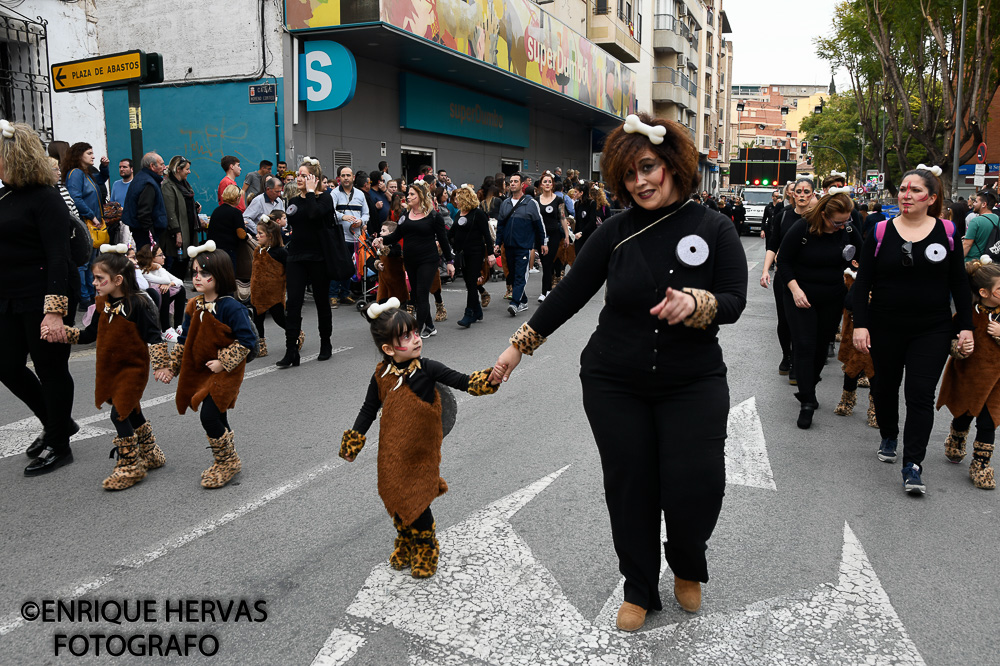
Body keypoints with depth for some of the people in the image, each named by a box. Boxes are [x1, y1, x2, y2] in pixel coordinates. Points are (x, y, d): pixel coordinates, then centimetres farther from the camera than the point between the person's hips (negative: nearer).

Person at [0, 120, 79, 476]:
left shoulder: (44, 198, -13)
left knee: (50, 369, 3)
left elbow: (59, 257, -19)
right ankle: (56, 423, 33)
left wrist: (55, 310, -25)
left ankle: (59, 446, 18)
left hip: (44, 297, -9)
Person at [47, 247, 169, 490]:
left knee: (119, 414, -9)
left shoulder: (137, 304, -19)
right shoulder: (103, 304, 3)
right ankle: (151, 454, 34)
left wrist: (162, 365, -27)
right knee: (131, 412, 17)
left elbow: (153, 337, -20)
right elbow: (89, 335, 13)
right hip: (109, 369, 8)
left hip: (133, 368, -8)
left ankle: (129, 466, 5)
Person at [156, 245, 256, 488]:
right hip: (200, 372, 7)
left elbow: (247, 340, -19)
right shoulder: (193, 306, 5)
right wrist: (171, 367, 10)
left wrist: (223, 362, -19)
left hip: (224, 372, -7)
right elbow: (185, 340, 14)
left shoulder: (231, 307, -18)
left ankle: (228, 463, 8)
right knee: (217, 418, 14)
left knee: (209, 416, -12)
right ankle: (226, 462, 30)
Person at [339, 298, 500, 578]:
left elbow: (464, 382, -17)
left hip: (421, 455, -3)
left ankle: (426, 552, 29)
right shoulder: (381, 375, -6)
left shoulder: (427, 369, -13)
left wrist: (490, 379, -36)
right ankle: (405, 548, 42)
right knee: (397, 503, 15)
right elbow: (368, 410, 6)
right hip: (392, 457, 3)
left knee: (418, 505, 1)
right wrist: (352, 445, 10)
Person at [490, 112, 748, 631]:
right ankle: (640, 590, 31)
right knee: (628, 488, 7)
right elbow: (570, 293, 3)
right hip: (614, 383, 1)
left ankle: (688, 568, 30)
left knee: (696, 486, -6)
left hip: (693, 383, -1)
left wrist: (695, 303, -29)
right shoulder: (616, 232, -2)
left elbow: (734, 301, -7)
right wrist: (521, 344, 5)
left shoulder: (713, 229, -4)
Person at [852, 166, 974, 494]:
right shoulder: (881, 231, -2)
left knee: (920, 394, -6)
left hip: (932, 330, -1)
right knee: (886, 385, 15)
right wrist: (860, 324, -8)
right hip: (885, 328, 1)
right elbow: (862, 282, -2)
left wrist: (965, 326, 2)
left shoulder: (947, 232, 0)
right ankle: (888, 437, 39)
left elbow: (960, 283, 5)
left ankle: (913, 465, -1)